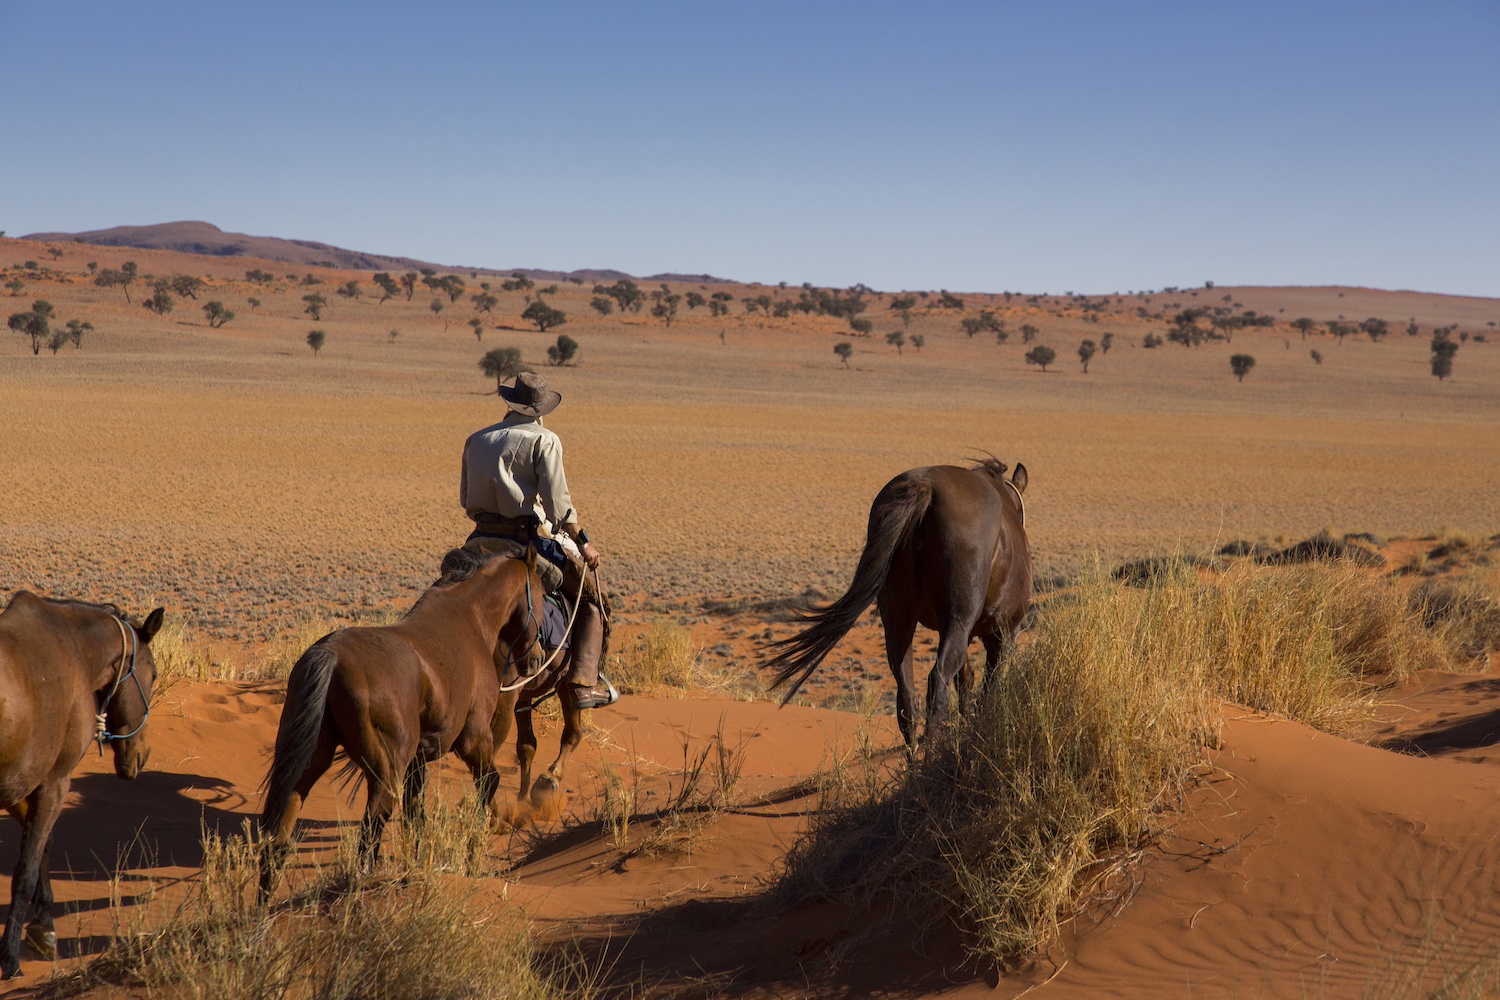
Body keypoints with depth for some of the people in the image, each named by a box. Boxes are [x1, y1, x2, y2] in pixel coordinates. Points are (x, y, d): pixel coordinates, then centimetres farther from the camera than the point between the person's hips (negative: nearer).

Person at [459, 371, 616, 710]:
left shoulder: (476, 440, 14)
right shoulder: (544, 440, -4)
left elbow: (465, 498, 16)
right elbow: (557, 501, -12)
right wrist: (583, 542, -3)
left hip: (480, 541, 5)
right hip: (529, 539, -5)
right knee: (591, 601, 9)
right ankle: (585, 683, -4)